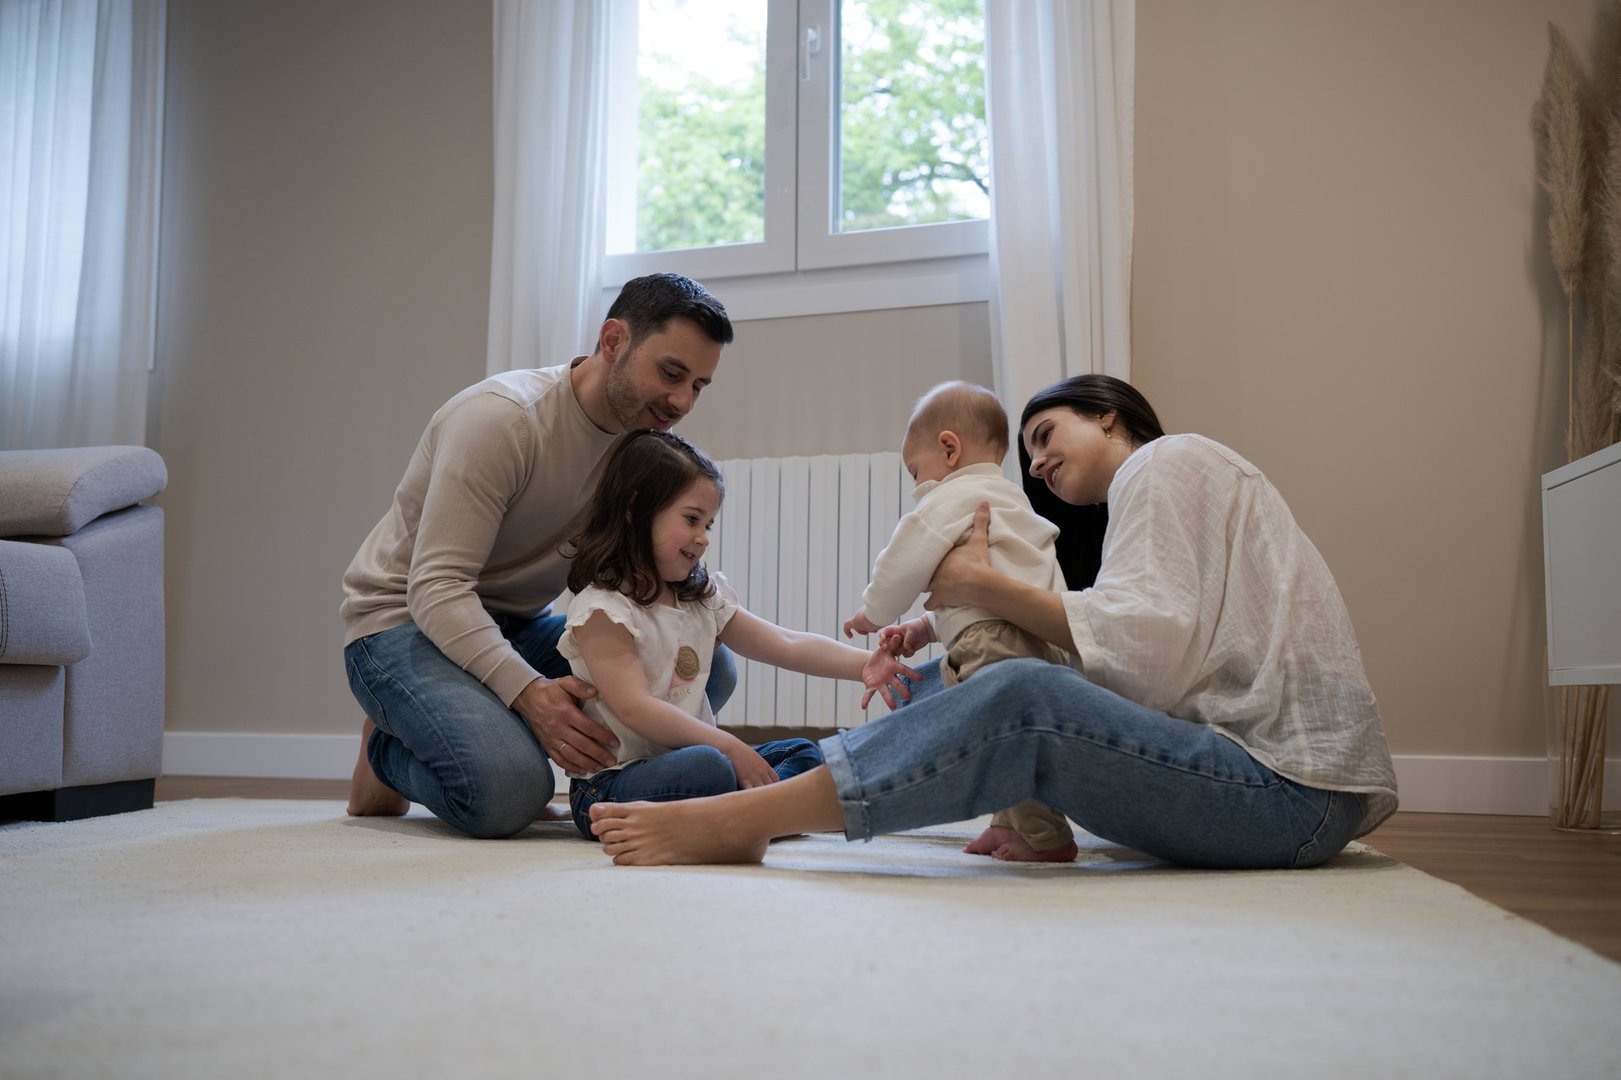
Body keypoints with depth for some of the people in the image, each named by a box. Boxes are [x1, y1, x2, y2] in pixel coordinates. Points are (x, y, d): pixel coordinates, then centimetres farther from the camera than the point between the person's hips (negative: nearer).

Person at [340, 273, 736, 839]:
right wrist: (529, 691, -41)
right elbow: (437, 586, -27)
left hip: (517, 628, 7)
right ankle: (388, 754, 3)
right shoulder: (503, 416, -23)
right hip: (404, 621, -7)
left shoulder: (645, 442, 1)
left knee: (710, 666, -10)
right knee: (507, 792, -33)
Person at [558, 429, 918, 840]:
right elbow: (635, 709, -19)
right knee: (706, 769, -37)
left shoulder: (703, 599, 13)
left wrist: (863, 664, -12)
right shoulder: (601, 609, -11)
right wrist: (730, 747, -22)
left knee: (803, 754, 0)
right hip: (608, 784, -9)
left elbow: (786, 644, 4)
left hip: (688, 756, 9)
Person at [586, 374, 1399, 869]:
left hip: (1288, 783, -10)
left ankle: (732, 823, -28)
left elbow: (1145, 648, -15)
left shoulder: (1166, 460, 2)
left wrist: (983, 585, -8)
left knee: (1024, 702, -27)